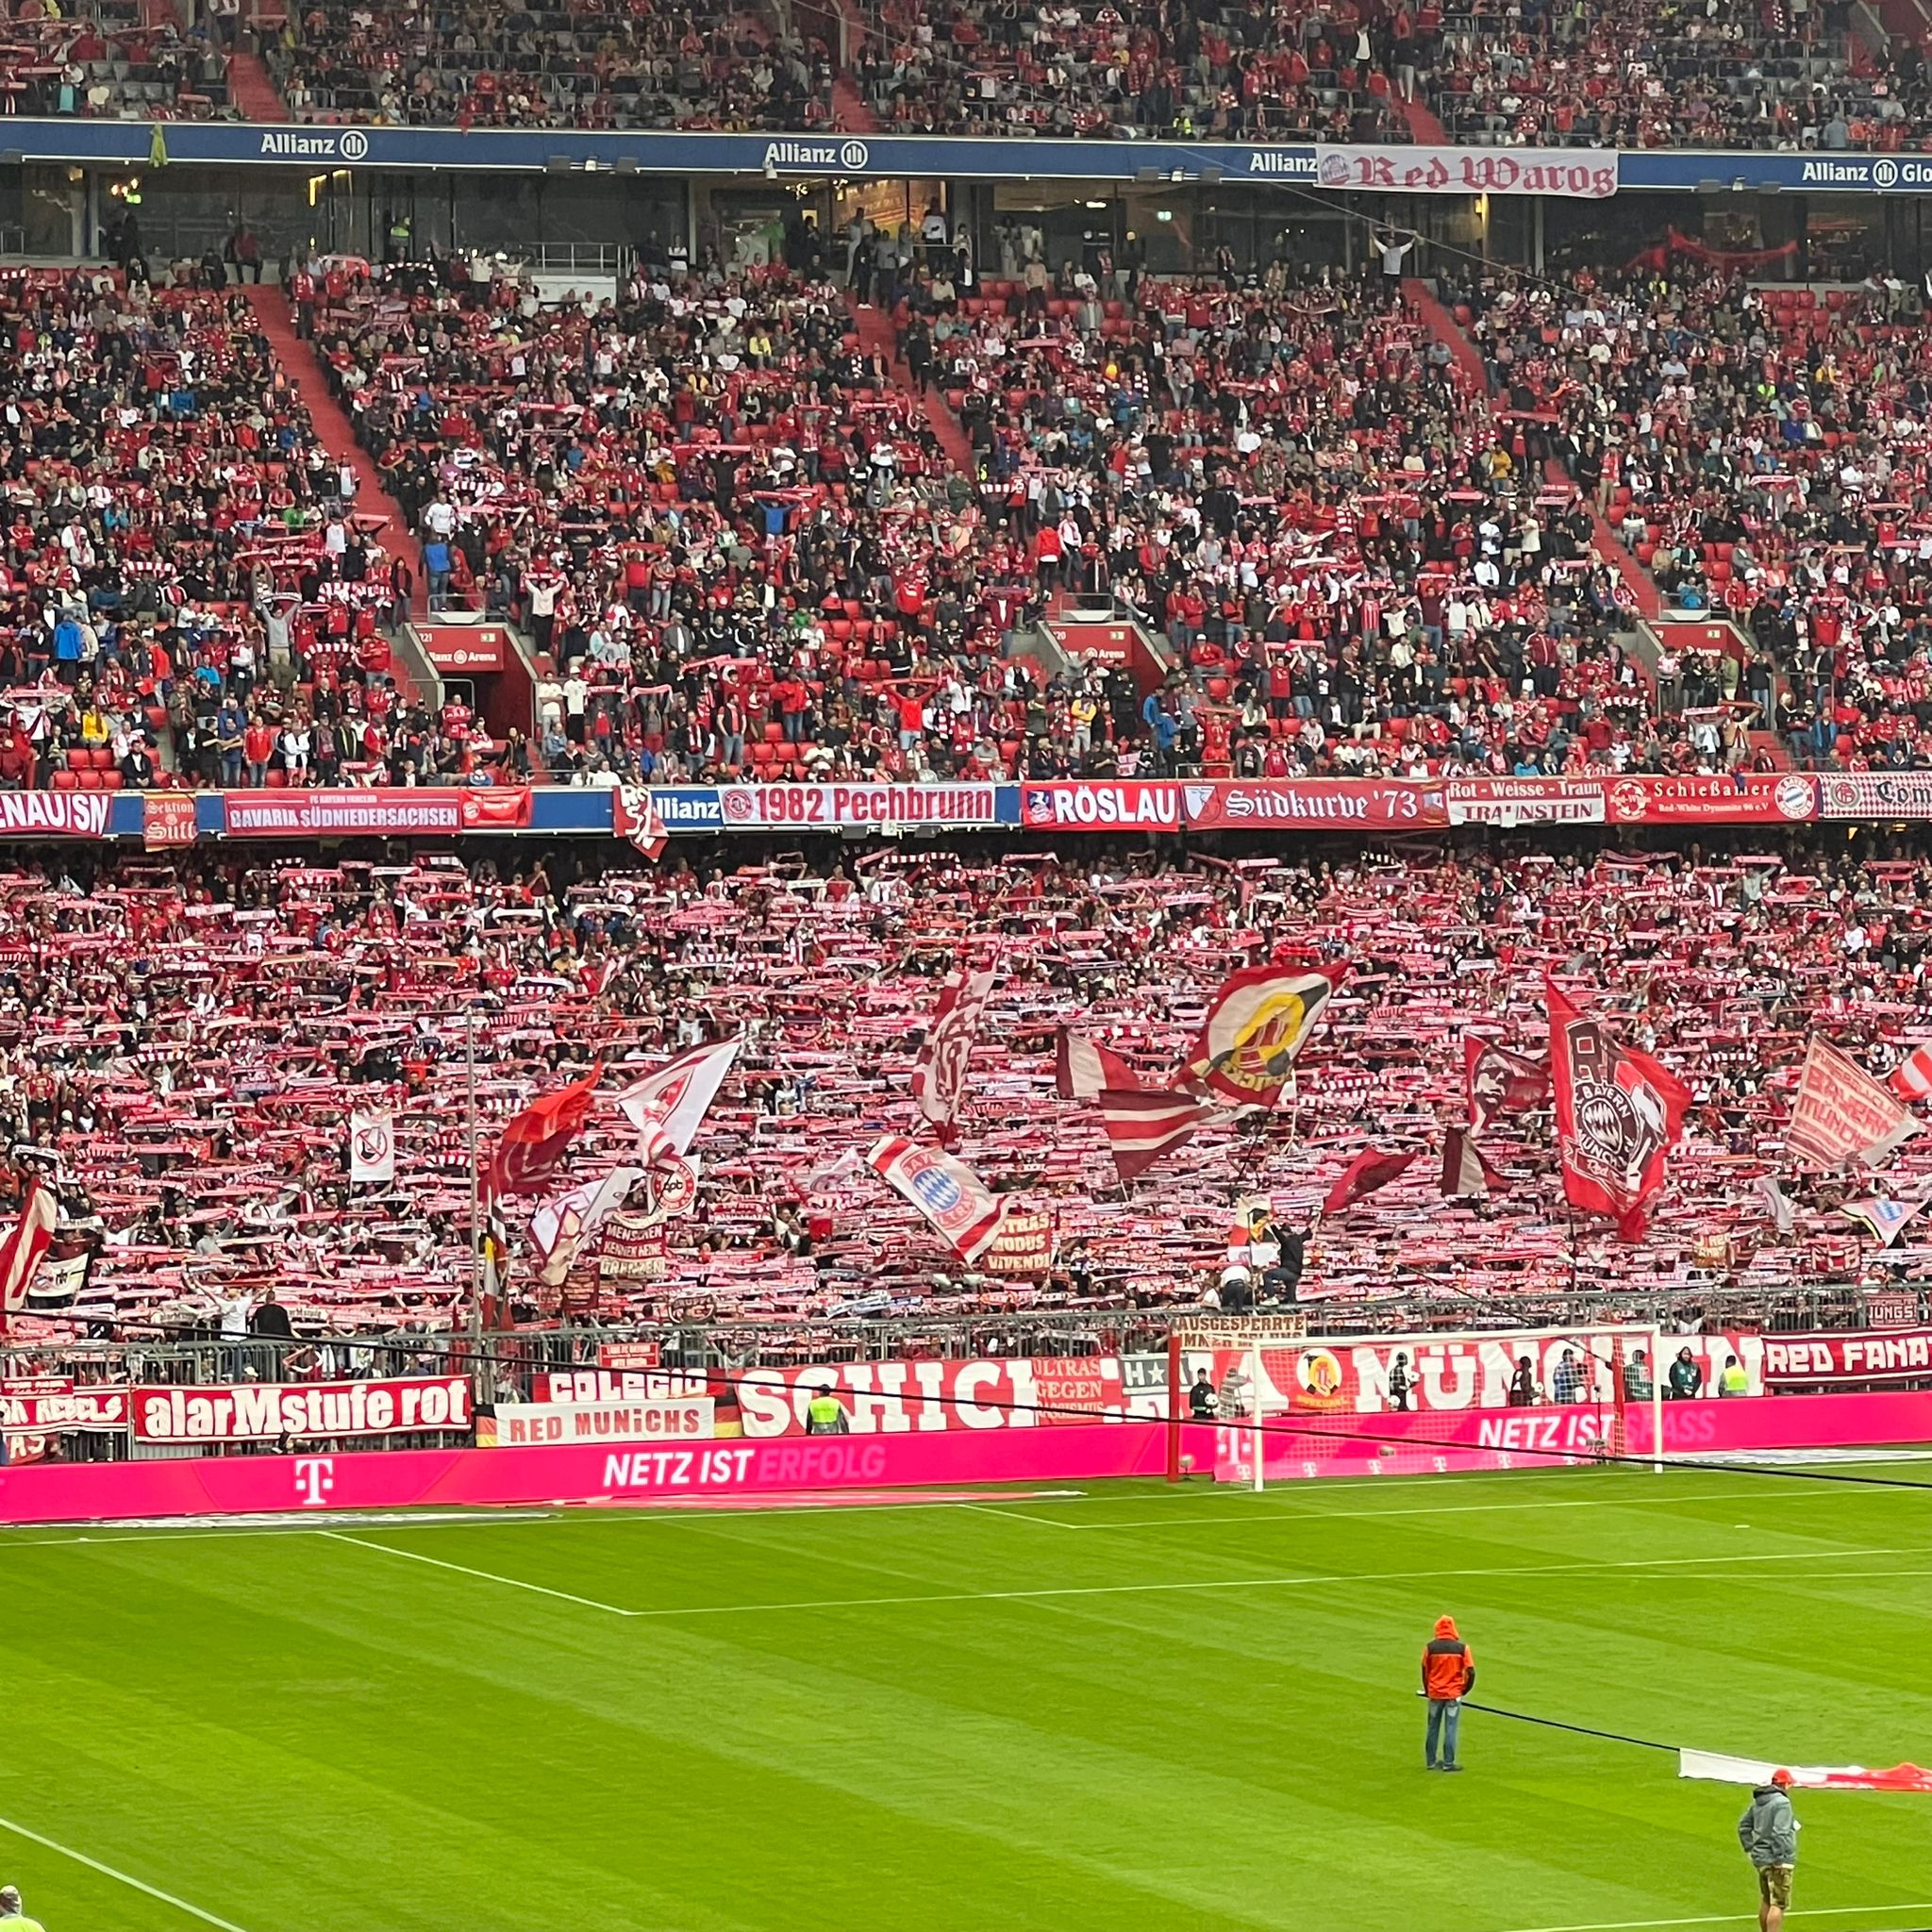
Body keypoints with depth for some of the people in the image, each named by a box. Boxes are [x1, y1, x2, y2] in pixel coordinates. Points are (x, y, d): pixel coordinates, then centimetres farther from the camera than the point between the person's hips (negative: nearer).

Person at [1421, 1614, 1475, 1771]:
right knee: (1450, 1729, 4)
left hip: (1434, 1693, 1)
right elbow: (1471, 1672, -8)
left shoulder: (1430, 1647, -4)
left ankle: (1431, 1762, 17)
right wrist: (1465, 1690, 8)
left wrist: (1427, 1690, 17)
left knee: (1433, 1728, 12)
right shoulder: (1462, 1648, -7)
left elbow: (1425, 1671, 3)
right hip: (1454, 1694, -1)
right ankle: (1448, 1763, 4)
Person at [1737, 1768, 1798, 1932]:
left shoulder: (1758, 1802, 13)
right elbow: (1779, 1833, -23)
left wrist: (1749, 1849, 22)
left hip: (1761, 1858, 9)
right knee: (1778, 1904, -8)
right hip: (1777, 1861, -9)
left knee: (1766, 1901, 21)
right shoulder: (1782, 1803, -15)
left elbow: (1744, 1826, 21)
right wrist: (1780, 1859, -21)